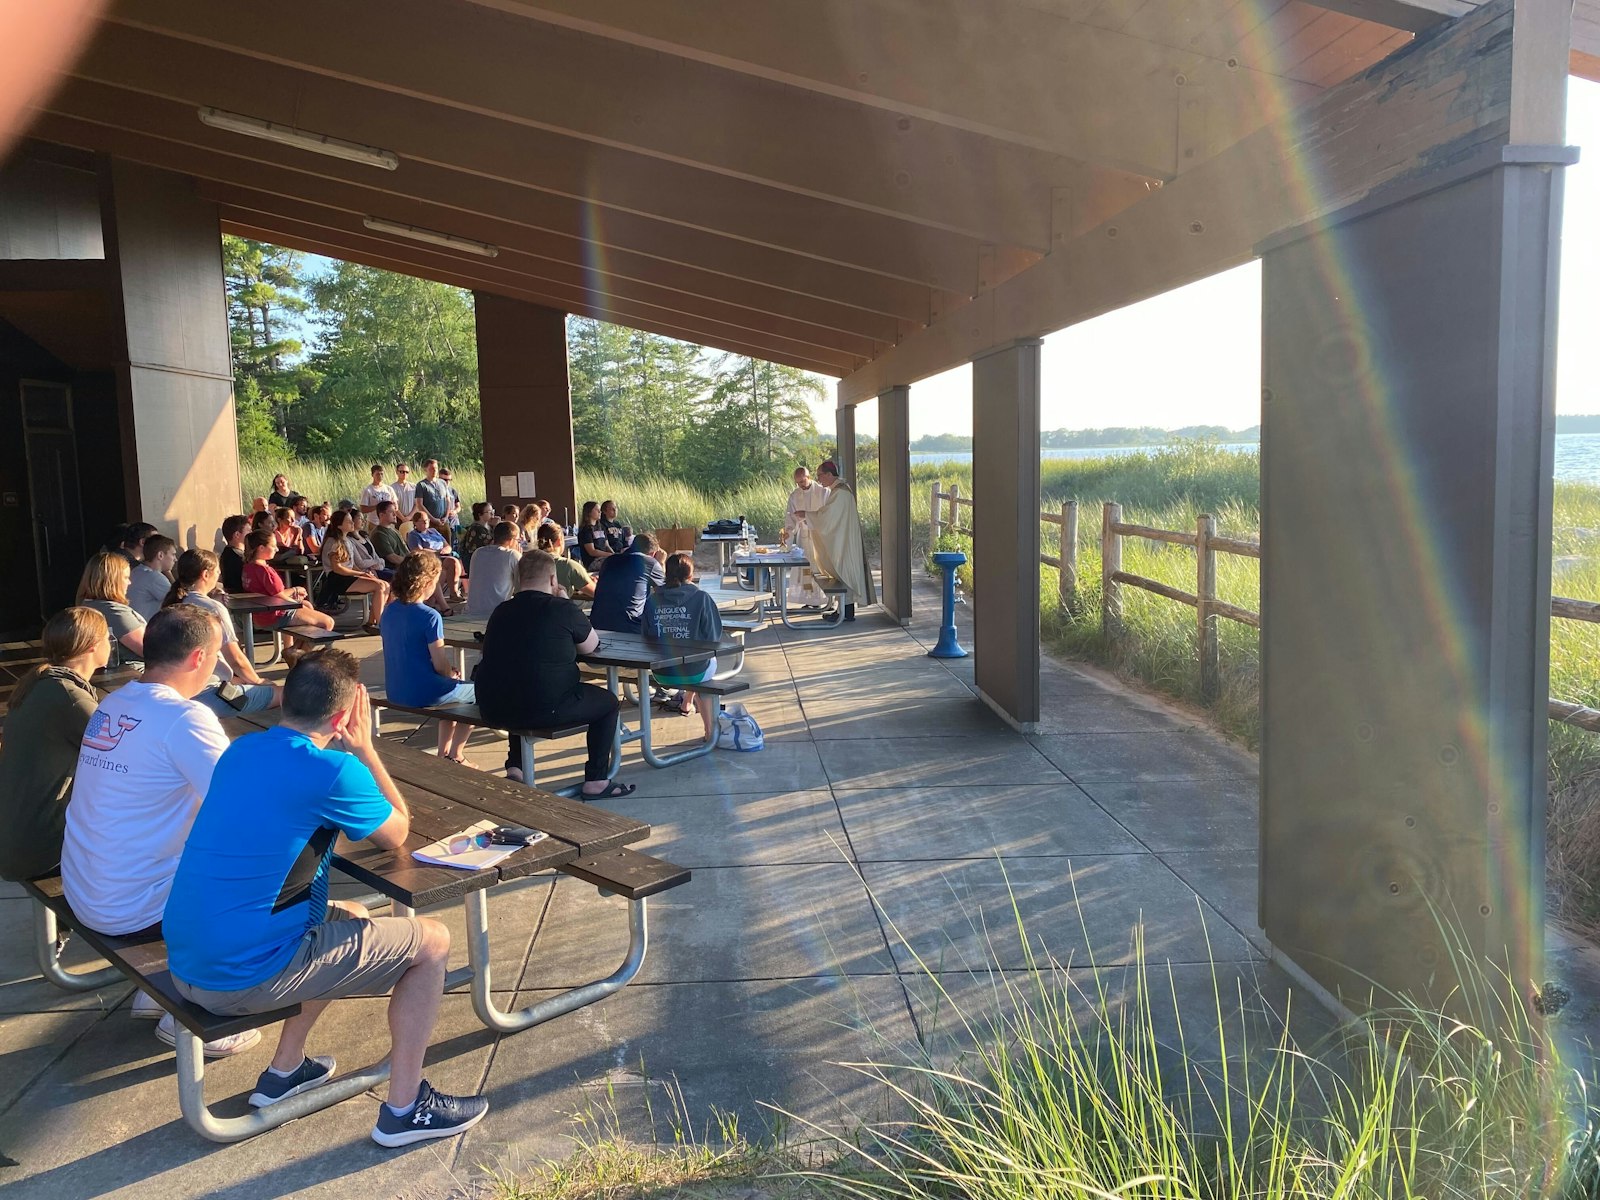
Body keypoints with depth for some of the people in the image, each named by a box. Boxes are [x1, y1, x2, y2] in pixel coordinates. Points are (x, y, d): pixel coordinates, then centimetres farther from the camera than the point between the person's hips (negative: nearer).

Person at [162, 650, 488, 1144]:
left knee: (352, 917, 29)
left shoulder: (242, 749, 6)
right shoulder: (332, 770, -18)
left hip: (185, 963, 9)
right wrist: (364, 748, 0)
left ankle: (285, 1069, 34)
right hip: (243, 979, -8)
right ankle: (405, 1108, 11)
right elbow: (397, 834, -2)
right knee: (431, 939, 3)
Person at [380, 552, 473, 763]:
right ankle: (454, 755, 21)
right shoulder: (430, 617, -19)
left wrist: (448, 669, 13)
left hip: (395, 691, 8)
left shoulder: (389, 611, 4)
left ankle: (443, 754, 34)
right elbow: (440, 666, -17)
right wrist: (452, 674, 6)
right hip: (422, 693, -8)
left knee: (451, 686, 33)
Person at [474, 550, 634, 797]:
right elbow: (590, 646, 9)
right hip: (545, 710, -6)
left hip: (493, 710, 6)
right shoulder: (563, 610, -8)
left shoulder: (501, 611, 8)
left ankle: (514, 768, 31)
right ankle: (596, 781, 18)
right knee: (608, 702, 17)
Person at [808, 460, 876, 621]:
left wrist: (805, 515, -14)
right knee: (843, 574, 12)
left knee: (845, 574, -4)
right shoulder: (838, 489, 12)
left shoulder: (839, 492, -19)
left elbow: (826, 517, -21)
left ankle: (848, 613, 1)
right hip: (840, 540, 10)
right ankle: (845, 610, 17)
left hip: (843, 541, -10)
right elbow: (829, 516, 19)